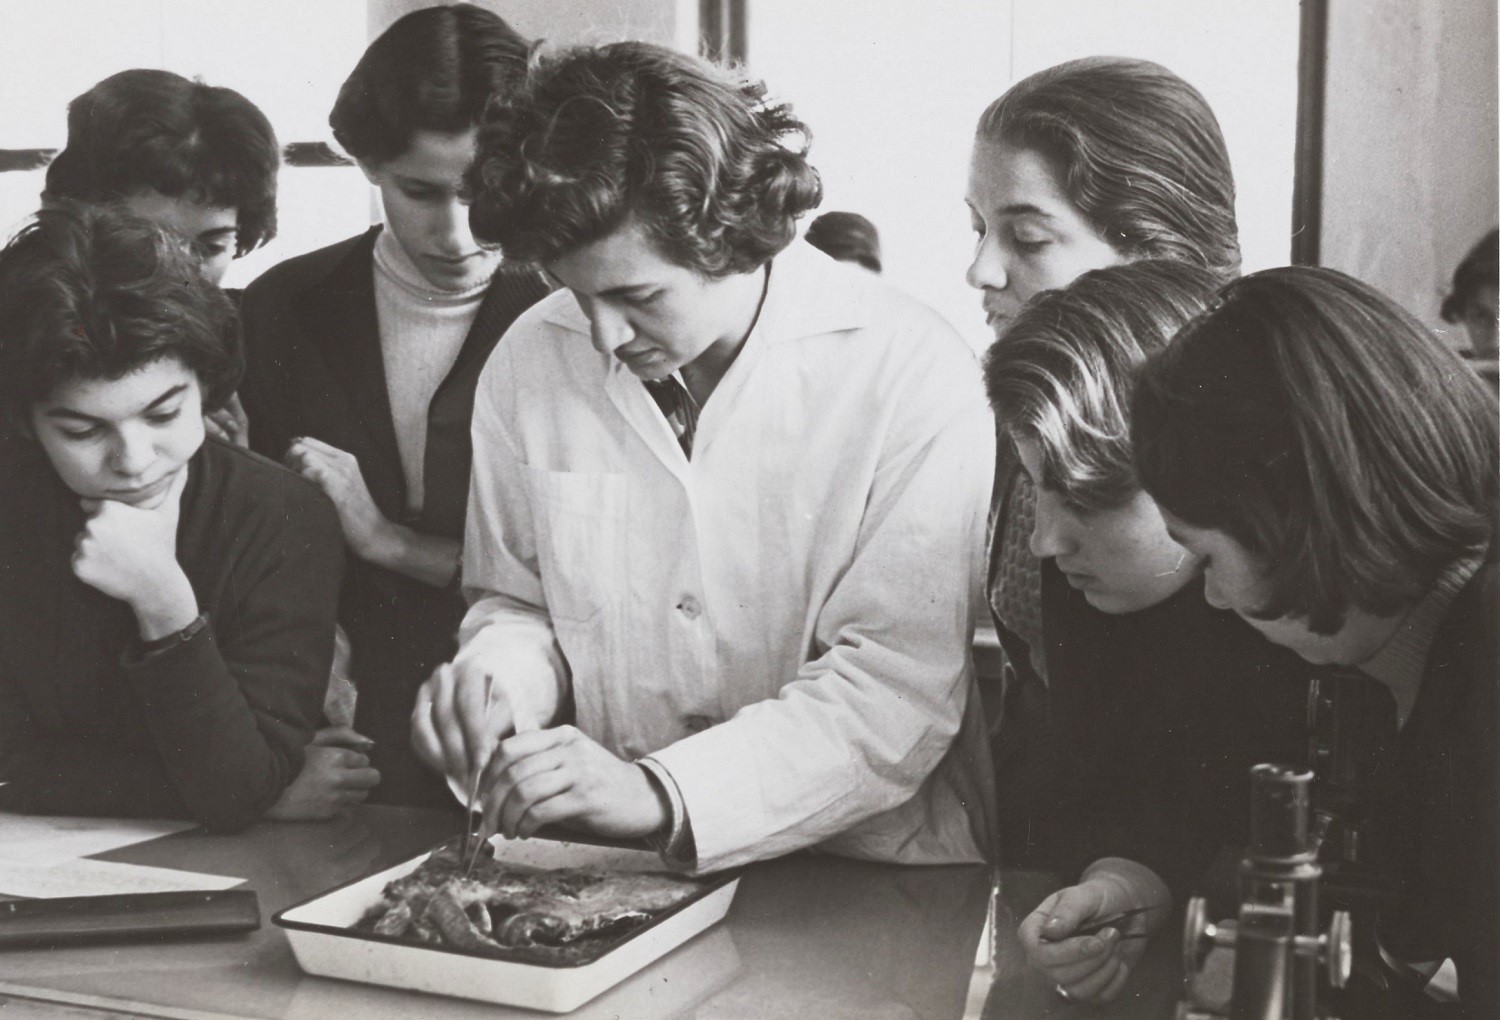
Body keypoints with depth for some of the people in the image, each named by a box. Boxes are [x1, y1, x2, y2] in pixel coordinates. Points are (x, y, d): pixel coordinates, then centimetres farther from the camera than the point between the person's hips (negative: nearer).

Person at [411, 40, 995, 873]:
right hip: (602, 872, 4)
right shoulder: (528, 364, 1)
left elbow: (900, 688, -17)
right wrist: (509, 669, -9)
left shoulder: (911, 375, -13)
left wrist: (660, 792, -27)